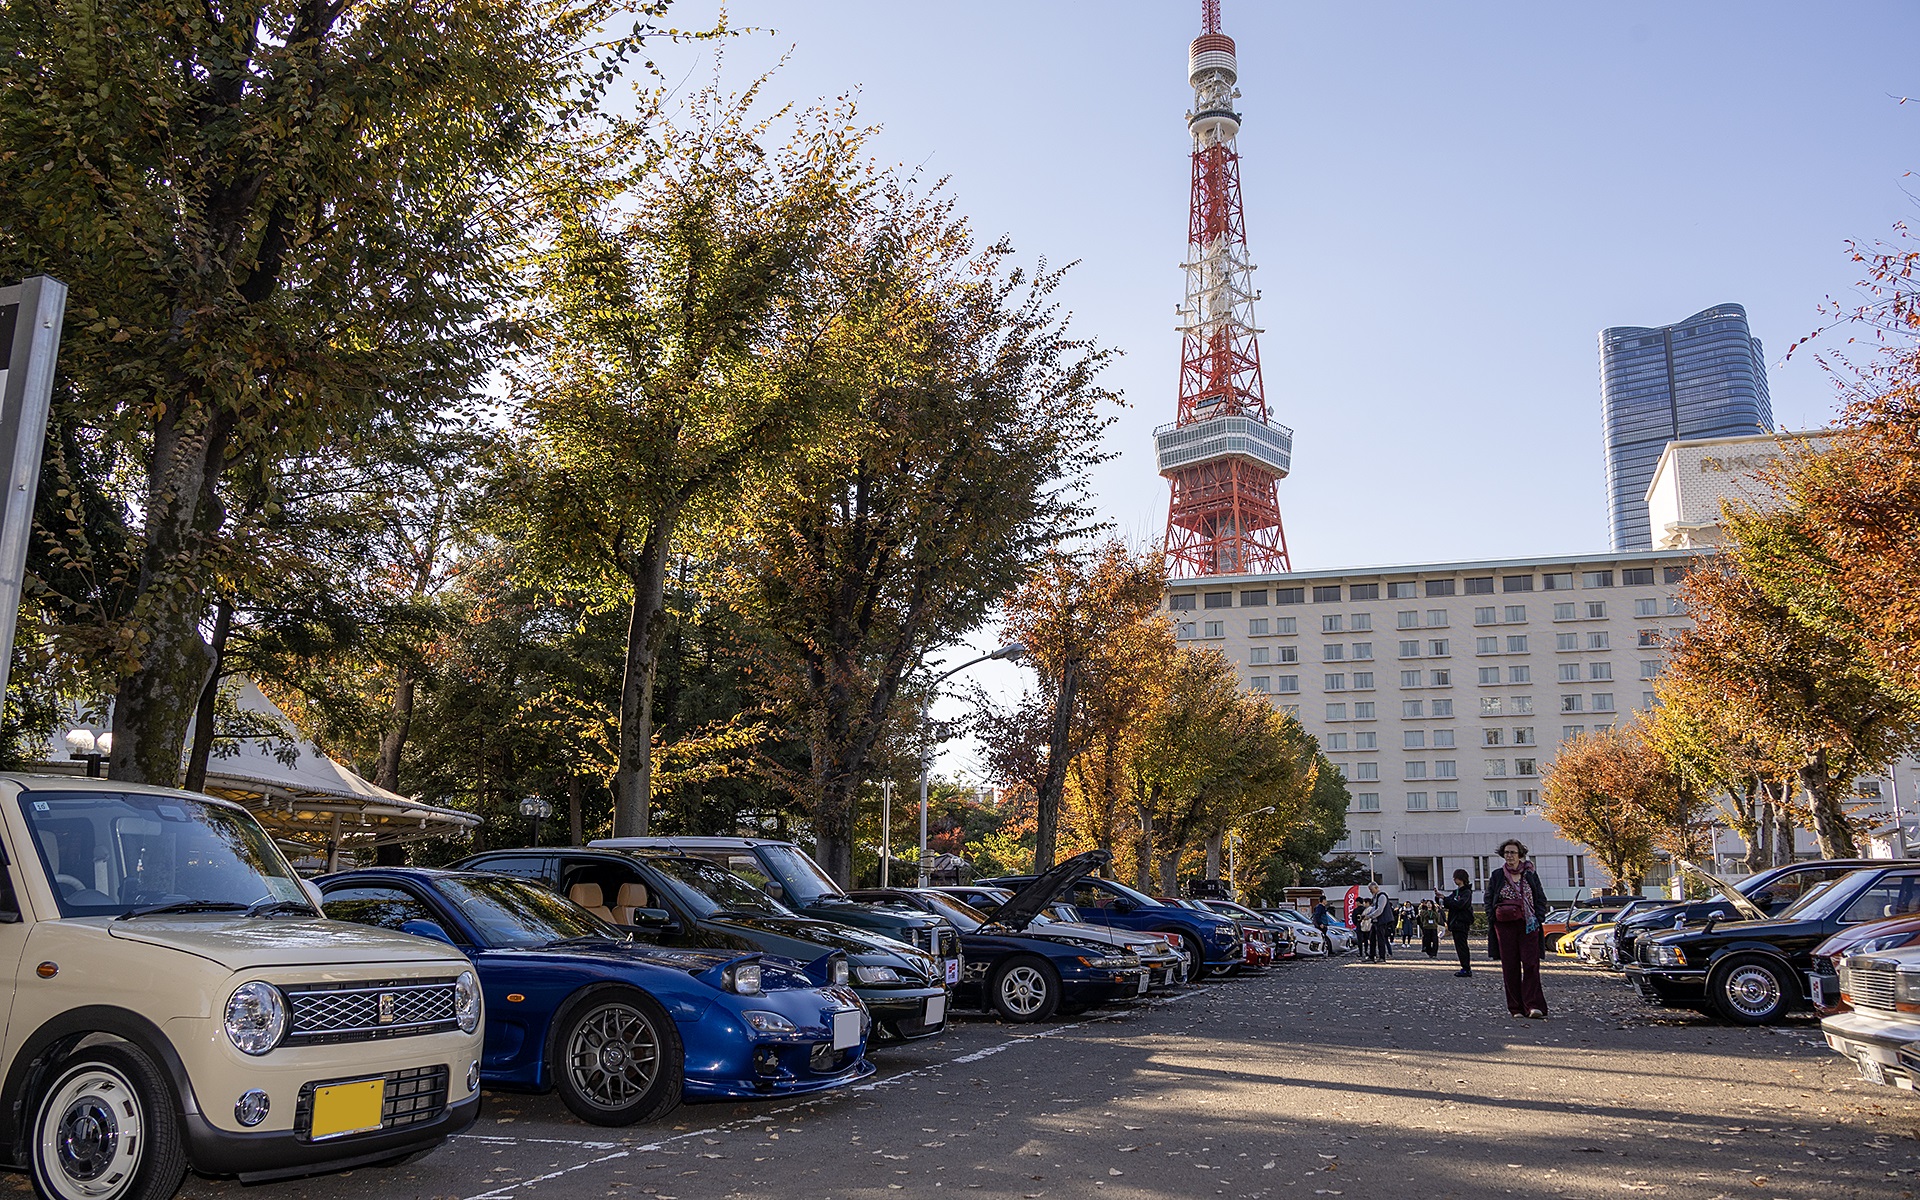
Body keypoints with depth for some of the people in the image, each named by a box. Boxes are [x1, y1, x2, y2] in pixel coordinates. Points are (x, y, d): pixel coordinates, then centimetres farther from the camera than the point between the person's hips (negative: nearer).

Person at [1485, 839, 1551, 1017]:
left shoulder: (1530, 874, 9)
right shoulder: (1497, 876, 9)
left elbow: (1541, 899, 10)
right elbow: (1489, 901, 10)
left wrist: (1538, 919, -2)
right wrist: (1492, 921, -2)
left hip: (1528, 925, -1)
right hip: (1504, 926, 1)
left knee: (1531, 964, -10)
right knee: (1510, 967, 0)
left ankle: (1533, 1006, -13)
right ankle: (1517, 1008, 5)